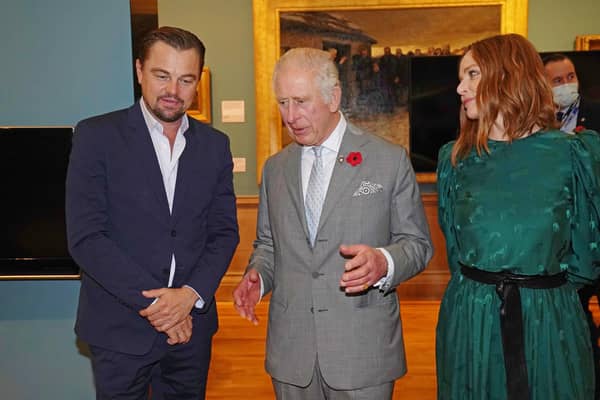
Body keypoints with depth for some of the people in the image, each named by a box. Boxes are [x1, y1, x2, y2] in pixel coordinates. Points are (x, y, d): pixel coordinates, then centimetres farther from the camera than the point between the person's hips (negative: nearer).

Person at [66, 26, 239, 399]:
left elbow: (225, 232, 4)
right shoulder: (96, 135, -7)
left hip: (192, 323, 3)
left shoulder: (215, 144, 4)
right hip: (120, 327, -3)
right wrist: (152, 302, -14)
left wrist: (191, 294, -11)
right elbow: (85, 238, -12)